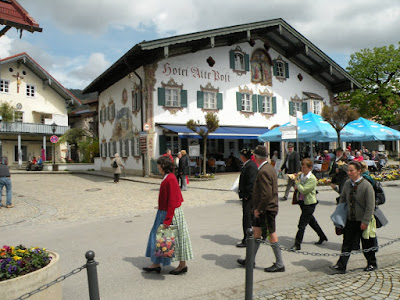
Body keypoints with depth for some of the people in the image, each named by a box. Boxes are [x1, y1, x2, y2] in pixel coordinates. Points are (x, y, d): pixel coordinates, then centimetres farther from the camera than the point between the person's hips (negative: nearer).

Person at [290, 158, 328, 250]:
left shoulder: (312, 179, -18)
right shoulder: (302, 175, 6)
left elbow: (304, 190, -26)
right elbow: (298, 187, 20)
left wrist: (298, 184, -10)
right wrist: (297, 187, -3)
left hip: (309, 204, -9)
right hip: (302, 202, 9)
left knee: (302, 224, -5)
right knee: (312, 221, 22)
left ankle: (297, 244, 3)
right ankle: (322, 237, 41)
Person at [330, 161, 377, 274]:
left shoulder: (367, 186, -17)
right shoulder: (347, 183, 0)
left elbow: (370, 206, -15)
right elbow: (342, 199, 13)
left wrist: (365, 221, -16)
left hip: (362, 221, -4)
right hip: (350, 219, 4)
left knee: (367, 244, 13)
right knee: (347, 243, 2)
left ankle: (372, 264, 34)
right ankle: (341, 266, 4)